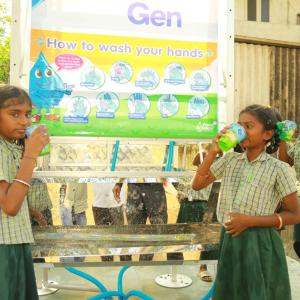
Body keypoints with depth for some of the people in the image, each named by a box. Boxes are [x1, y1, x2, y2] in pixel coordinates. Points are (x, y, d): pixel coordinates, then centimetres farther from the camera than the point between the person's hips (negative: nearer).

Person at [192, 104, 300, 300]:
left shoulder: (279, 168, -11)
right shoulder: (230, 160, 2)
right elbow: (197, 185, 2)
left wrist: (249, 221, -17)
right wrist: (213, 152, -9)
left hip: (260, 245, -4)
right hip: (230, 241, 5)